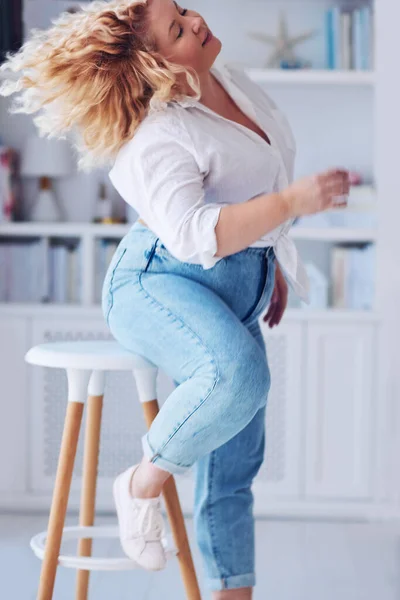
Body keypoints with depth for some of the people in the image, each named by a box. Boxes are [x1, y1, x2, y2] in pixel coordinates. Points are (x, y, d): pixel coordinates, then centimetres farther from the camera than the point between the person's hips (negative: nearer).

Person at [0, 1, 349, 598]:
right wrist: (293, 202, -35)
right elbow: (194, 235, -30)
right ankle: (144, 482, -14)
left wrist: (273, 267, 24)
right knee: (238, 373, -38)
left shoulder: (233, 81, 9)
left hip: (236, 295, 8)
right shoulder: (158, 139, -19)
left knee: (234, 465, 8)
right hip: (160, 283, -8)